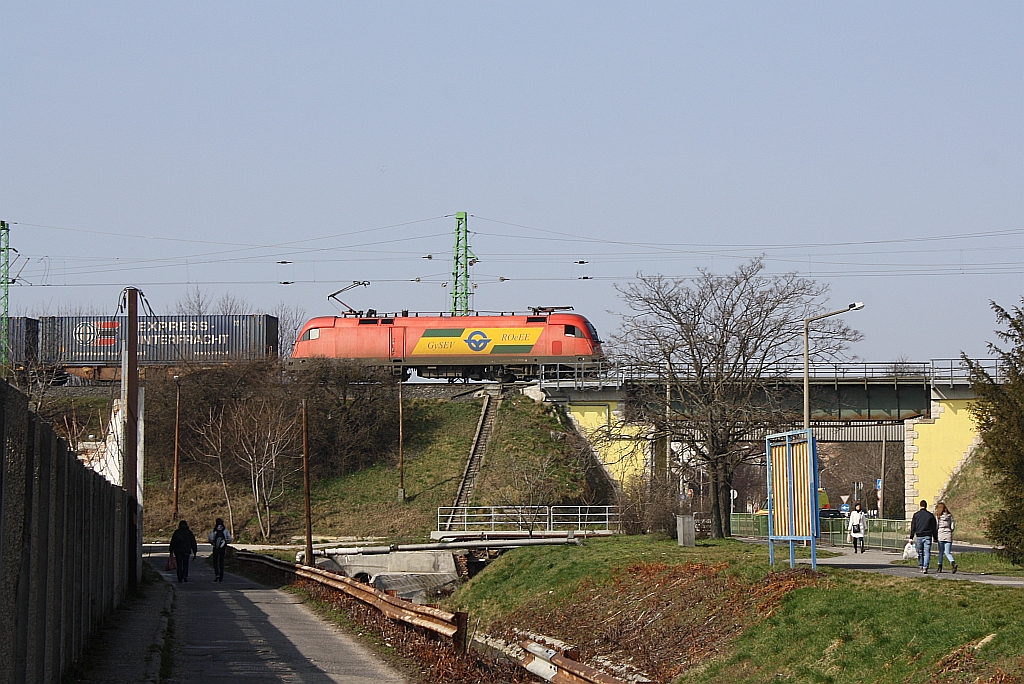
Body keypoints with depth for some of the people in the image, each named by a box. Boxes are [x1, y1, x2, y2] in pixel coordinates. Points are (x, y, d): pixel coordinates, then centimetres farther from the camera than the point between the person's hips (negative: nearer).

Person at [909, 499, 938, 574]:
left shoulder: (916, 515, 2)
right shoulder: (930, 515, 3)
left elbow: (913, 527, 1)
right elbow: (934, 527, 7)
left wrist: (911, 537, 3)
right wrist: (935, 538, 14)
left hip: (919, 537, 1)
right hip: (927, 536, -1)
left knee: (920, 553, 14)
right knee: (927, 553, -4)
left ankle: (921, 567, 21)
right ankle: (925, 567, -17)